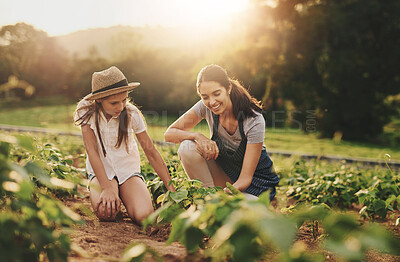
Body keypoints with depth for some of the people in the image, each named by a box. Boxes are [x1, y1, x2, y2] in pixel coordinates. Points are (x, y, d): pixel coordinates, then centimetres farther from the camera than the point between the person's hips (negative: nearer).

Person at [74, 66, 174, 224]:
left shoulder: (132, 114, -12)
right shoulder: (87, 113, -13)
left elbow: (151, 153, -8)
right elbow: (92, 151, -17)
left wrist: (171, 189, -12)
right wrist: (107, 188, -29)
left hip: (128, 170, 1)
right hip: (101, 171, -1)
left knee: (143, 215, -24)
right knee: (105, 213, -31)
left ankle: (123, 196, 10)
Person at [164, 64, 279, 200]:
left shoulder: (254, 121, -27)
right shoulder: (206, 107, -16)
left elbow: (246, 178, -26)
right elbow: (169, 134, -12)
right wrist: (198, 136, -30)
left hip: (256, 181, -4)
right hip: (224, 171, 4)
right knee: (187, 148, -23)